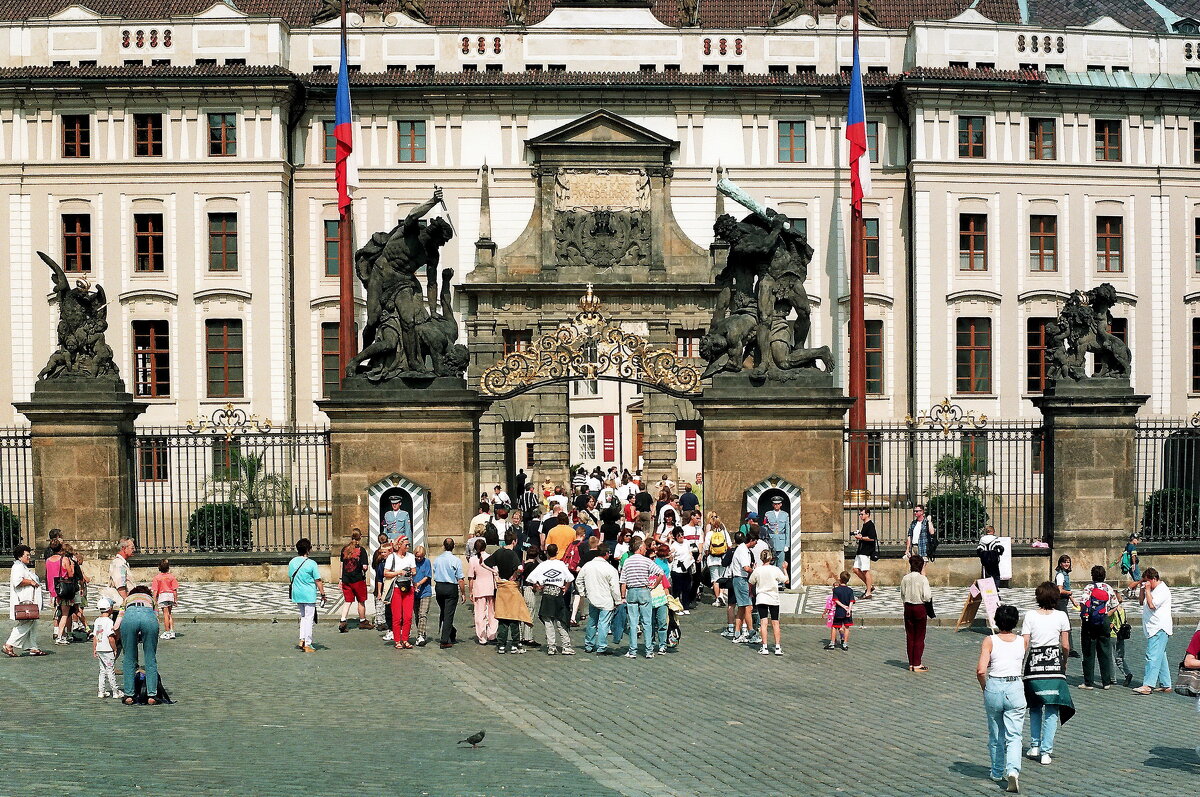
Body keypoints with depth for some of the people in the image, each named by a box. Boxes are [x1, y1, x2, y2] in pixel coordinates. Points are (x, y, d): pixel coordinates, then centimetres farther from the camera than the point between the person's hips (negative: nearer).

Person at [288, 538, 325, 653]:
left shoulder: (292, 562, 2)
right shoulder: (311, 564, -14)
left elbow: (290, 578, 11)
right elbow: (318, 581, -12)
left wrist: (291, 591, 24)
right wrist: (322, 594, -3)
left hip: (296, 594, 6)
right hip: (309, 595, -6)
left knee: (303, 616, 19)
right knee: (309, 618, 1)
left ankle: (302, 640, 10)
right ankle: (307, 645, 2)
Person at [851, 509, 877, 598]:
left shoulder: (870, 524, -12)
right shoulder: (864, 524, 18)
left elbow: (871, 538, -21)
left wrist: (861, 537, -14)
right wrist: (858, 536, 8)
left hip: (866, 551, -10)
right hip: (860, 551, 10)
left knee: (866, 571, -7)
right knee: (856, 570, 8)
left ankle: (869, 592, -3)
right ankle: (870, 585, 17)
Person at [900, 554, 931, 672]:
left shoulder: (905, 579, 0)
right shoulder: (923, 579, -14)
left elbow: (902, 595, 6)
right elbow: (927, 597, -17)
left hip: (908, 608, 4)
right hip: (920, 608, -4)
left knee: (910, 636, 10)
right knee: (919, 637, 3)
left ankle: (911, 664, 14)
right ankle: (917, 664, 2)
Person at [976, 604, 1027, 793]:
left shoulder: (990, 641, -7)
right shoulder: (1022, 641, 0)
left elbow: (981, 671, -14)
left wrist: (985, 688, 1)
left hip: (993, 687, 0)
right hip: (1015, 689, 0)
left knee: (995, 735, 16)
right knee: (1014, 736, 0)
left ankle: (998, 772, 28)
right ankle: (1012, 770, -21)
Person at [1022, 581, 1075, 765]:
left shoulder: (1030, 616, -4)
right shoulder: (1061, 616, -3)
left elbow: (1024, 644, -7)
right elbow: (1066, 646, 0)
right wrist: (1064, 663, 18)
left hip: (1034, 662, 1)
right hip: (1054, 664, -1)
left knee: (1035, 708, 18)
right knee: (1052, 711, 3)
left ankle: (1034, 746, 18)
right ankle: (1046, 751, -2)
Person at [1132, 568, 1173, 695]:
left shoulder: (1163, 591, -13)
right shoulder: (1153, 590, 18)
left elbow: (1152, 605, -22)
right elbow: (1141, 602, 23)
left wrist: (1147, 590, -13)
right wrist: (1142, 589, 11)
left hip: (1159, 629, -10)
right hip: (1153, 629, 10)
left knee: (1153, 657, -17)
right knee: (1160, 657, 13)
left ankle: (1148, 685, -25)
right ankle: (1165, 684, 18)